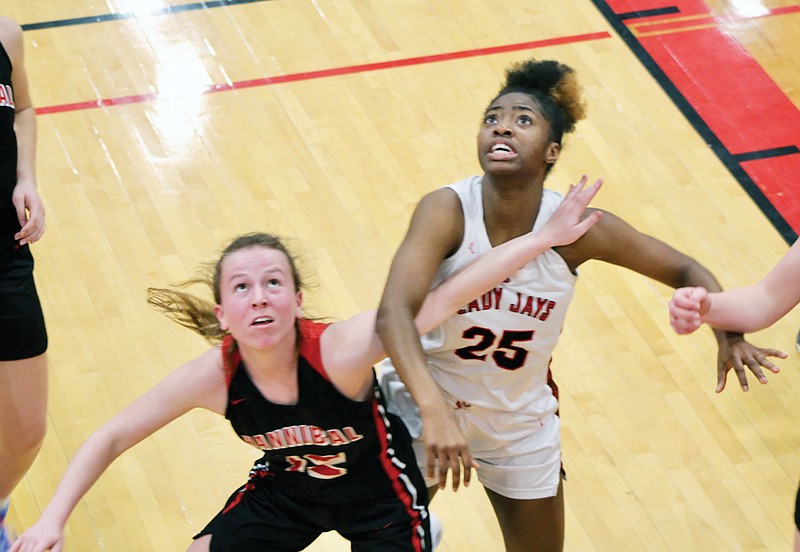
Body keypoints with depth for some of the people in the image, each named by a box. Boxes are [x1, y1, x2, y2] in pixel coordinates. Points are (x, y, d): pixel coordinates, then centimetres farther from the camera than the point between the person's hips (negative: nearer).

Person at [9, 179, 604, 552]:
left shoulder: (339, 351, -38)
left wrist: (546, 236, -52)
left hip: (377, 489, -3)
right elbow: (111, 438, -15)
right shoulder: (214, 376, -27)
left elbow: (442, 299, -45)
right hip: (287, 490, 3)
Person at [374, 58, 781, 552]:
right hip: (423, 405, -2)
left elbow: (684, 271, -7)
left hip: (520, 424, 2)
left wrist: (729, 334, -24)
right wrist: (434, 410, -53)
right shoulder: (447, 211, -26)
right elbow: (394, 311, -40)